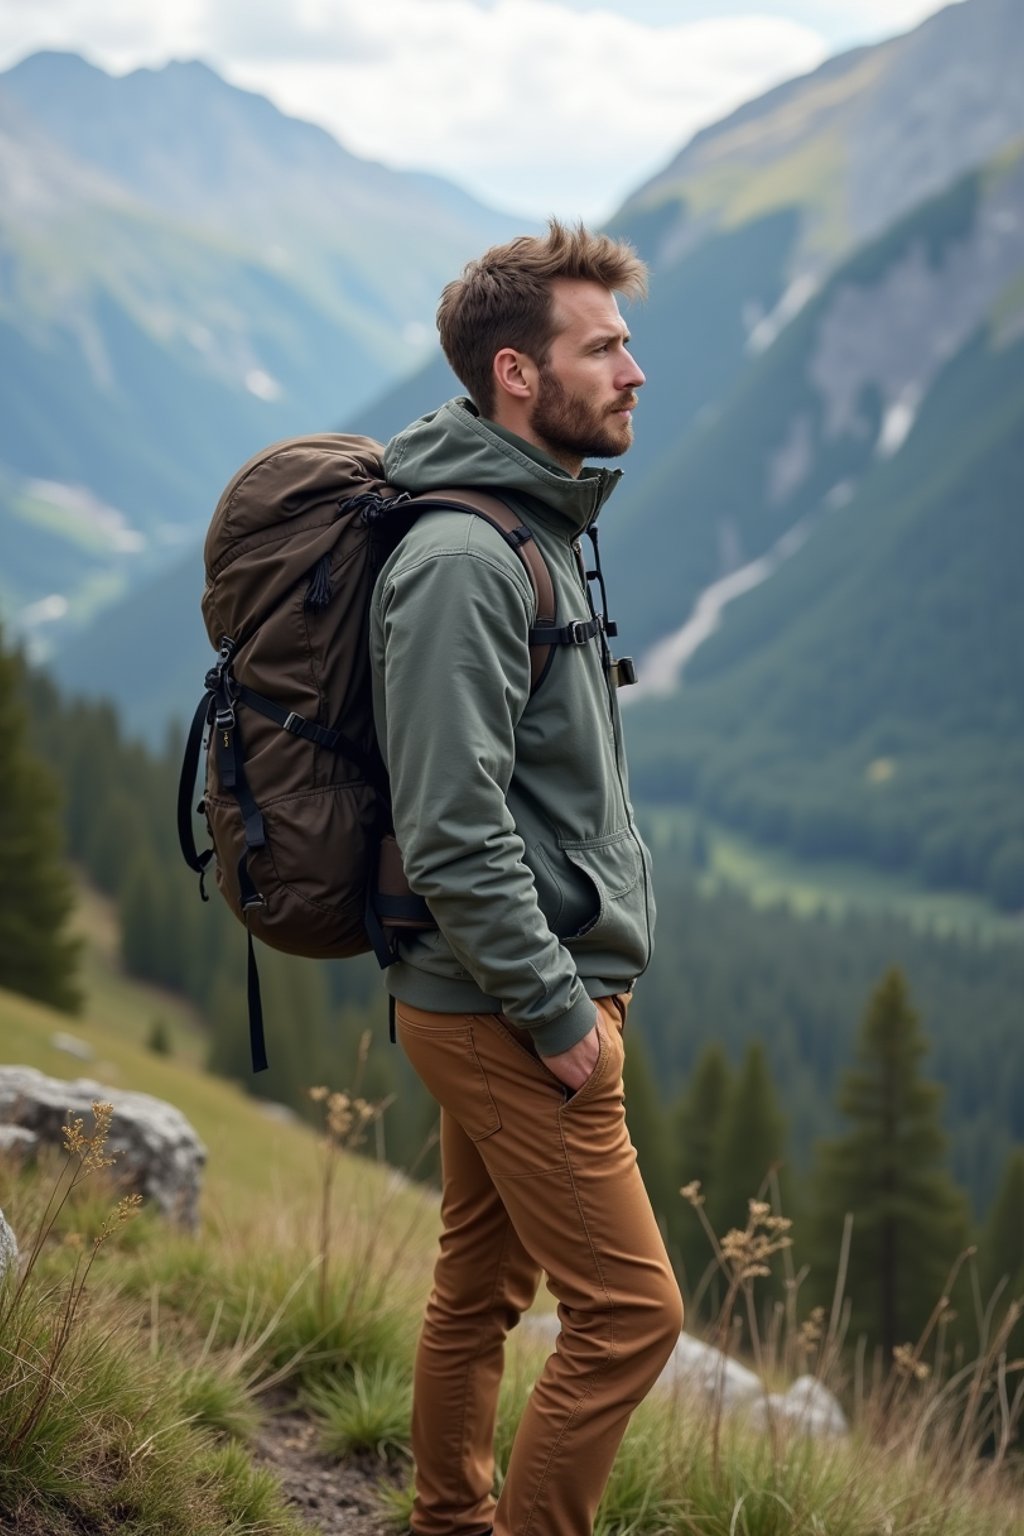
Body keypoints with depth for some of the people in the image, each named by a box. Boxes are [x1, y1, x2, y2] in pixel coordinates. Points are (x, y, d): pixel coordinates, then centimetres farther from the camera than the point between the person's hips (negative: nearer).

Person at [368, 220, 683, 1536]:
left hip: (509, 1007, 10)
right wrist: (557, 1008, -19)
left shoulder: (540, 531, 14)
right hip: (508, 1011, -10)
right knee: (628, 1311, -6)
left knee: (480, 1290, 18)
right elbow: (453, 830, -24)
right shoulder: (461, 557, -19)